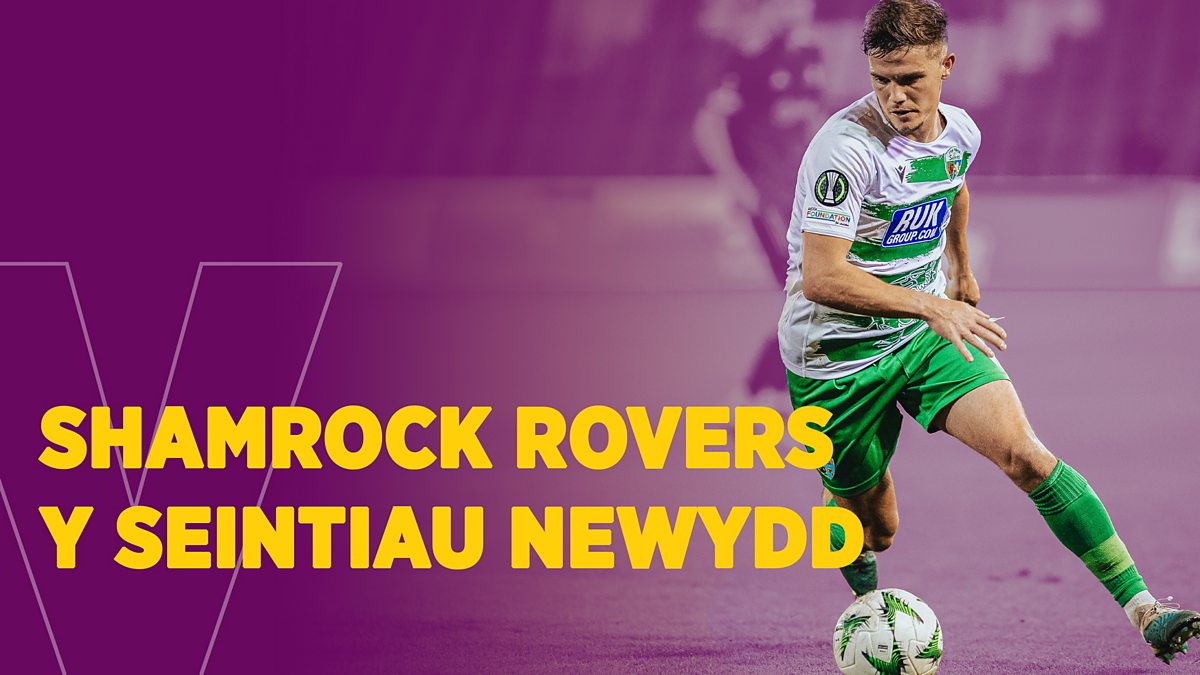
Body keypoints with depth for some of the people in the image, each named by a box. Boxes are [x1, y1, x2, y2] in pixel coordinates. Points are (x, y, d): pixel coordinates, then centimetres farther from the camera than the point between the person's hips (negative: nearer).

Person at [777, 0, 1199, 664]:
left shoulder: (959, 133, -1)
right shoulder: (846, 147, -24)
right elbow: (820, 278, -29)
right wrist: (930, 306, -32)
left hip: (926, 335, 4)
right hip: (835, 355, -4)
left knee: (1022, 452, -17)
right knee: (871, 528, 7)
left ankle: (1144, 611, -22)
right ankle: (866, 603, 46)